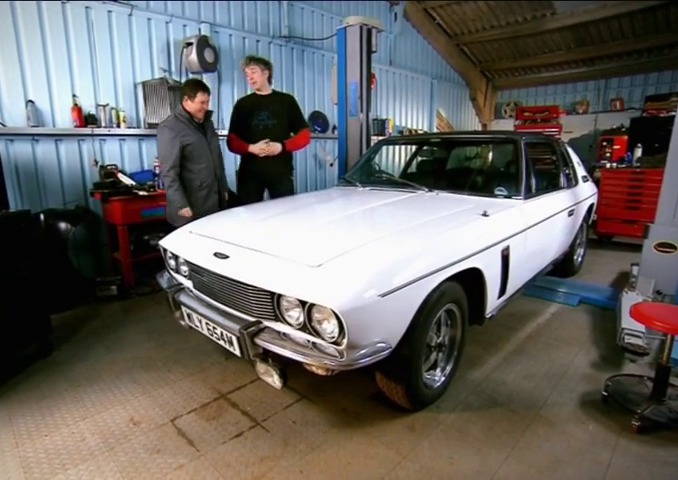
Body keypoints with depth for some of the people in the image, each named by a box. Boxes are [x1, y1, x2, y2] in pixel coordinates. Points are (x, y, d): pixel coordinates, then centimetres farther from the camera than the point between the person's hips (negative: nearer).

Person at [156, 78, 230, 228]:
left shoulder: (207, 122, 14)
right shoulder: (170, 128, -12)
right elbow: (169, 172, -18)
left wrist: (224, 188, 19)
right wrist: (181, 205, -22)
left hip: (215, 202, 8)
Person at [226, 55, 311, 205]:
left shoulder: (286, 100, 9)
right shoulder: (242, 104, 12)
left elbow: (304, 135, 6)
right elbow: (232, 141, 9)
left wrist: (283, 146, -12)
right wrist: (250, 148, -12)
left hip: (281, 172, -1)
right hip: (250, 173, 1)